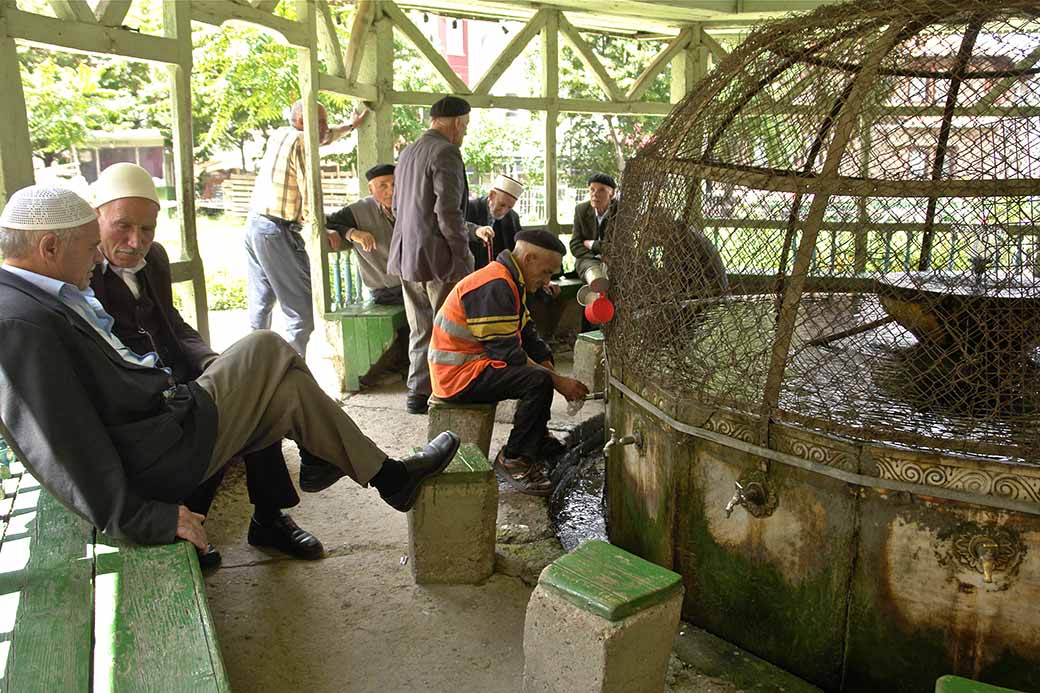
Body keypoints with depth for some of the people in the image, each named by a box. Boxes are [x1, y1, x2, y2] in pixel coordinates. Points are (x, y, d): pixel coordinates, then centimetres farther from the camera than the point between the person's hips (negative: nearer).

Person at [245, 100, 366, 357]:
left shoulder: (278, 135, 14)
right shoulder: (301, 143, -11)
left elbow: (322, 138, 33)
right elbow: (310, 196, -15)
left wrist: (349, 126, 41)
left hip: (254, 223, 10)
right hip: (278, 231, -10)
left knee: (260, 302, 18)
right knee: (302, 307, -6)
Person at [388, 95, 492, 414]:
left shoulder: (407, 153, 16)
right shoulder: (446, 152, -12)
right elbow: (448, 211, -20)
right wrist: (463, 258, -14)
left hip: (407, 256, 8)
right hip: (438, 256, -8)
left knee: (421, 330, 15)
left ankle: (418, 392, 20)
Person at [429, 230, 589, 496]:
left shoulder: (510, 283, 13)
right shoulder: (494, 286, -22)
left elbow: (529, 337, 11)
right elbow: (507, 353, -24)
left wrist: (557, 377, -1)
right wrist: (557, 381, -17)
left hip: (473, 362, 11)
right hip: (458, 374, -11)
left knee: (543, 372, 18)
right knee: (538, 380, -25)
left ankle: (538, 441, 25)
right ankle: (513, 459, -12)